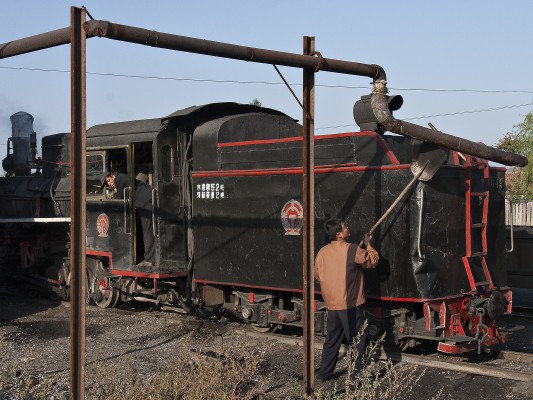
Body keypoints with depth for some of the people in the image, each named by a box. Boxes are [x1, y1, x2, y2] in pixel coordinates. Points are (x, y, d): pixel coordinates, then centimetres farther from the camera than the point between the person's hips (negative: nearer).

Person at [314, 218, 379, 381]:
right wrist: (368, 244, 12)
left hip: (331, 305, 6)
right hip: (350, 305, -6)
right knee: (357, 340, 4)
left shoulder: (322, 252, 3)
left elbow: (317, 275, 15)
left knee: (332, 340, 17)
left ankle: (324, 372, 23)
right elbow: (373, 261, -3)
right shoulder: (351, 250, -15)